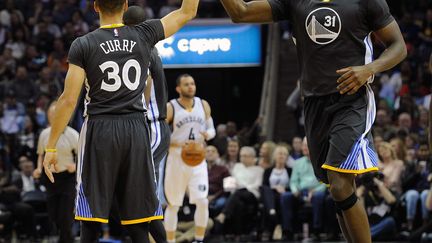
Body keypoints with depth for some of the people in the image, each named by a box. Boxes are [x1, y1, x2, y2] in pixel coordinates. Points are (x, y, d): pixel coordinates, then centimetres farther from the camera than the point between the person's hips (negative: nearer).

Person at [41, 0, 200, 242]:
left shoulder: (83, 45, -4)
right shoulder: (144, 35, 3)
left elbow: (69, 100, -6)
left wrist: (51, 147, -2)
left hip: (99, 131, -2)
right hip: (136, 131, 2)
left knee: (91, 221, 1)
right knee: (138, 223, 6)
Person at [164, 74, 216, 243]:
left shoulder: (203, 105, 4)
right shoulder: (170, 108, -8)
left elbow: (211, 129, 13)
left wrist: (208, 134, -11)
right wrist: (178, 143, -21)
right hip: (176, 160, -2)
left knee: (202, 201, -10)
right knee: (173, 204, 5)